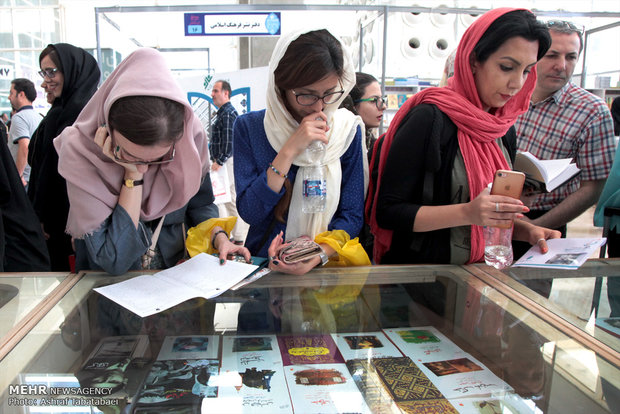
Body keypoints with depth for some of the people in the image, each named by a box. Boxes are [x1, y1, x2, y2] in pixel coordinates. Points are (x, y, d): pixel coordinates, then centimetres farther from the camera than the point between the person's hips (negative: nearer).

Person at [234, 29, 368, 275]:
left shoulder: (348, 129, -3)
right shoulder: (249, 127, -5)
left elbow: (352, 214, -3)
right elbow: (249, 212, -12)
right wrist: (289, 151, -20)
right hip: (263, 263, -3)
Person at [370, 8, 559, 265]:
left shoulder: (504, 130, 8)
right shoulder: (429, 120, -15)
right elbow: (387, 212, -18)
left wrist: (527, 230, -1)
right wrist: (467, 213, -27)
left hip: (480, 277, 6)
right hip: (419, 275, -5)